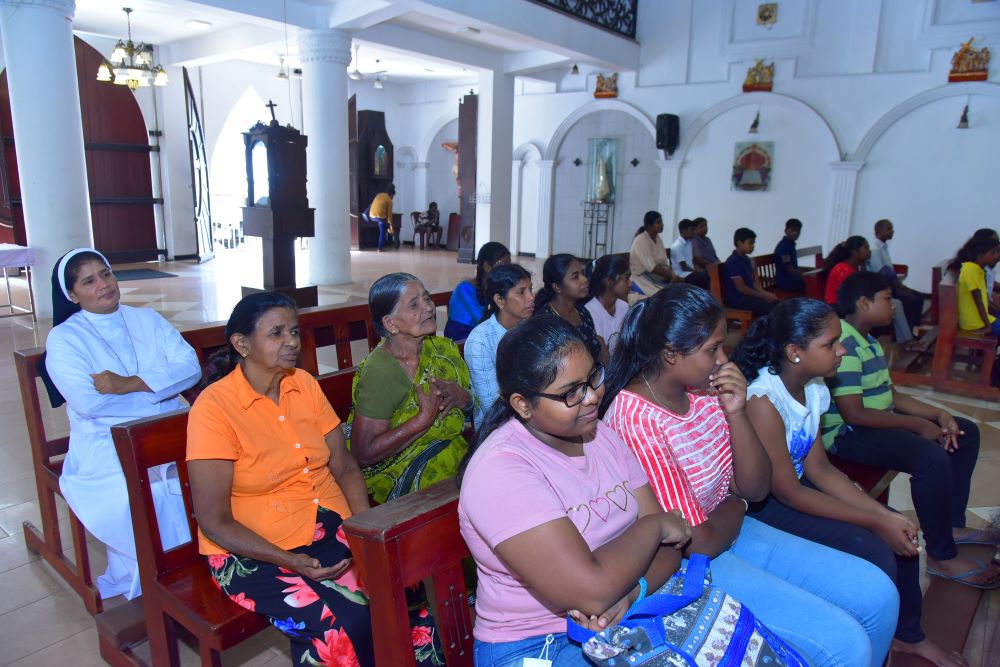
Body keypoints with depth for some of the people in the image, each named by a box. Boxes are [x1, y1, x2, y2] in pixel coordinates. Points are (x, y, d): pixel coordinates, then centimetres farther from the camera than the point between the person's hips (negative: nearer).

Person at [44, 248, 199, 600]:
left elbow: (190, 366, 0)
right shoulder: (63, 339, 6)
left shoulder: (148, 319, 16)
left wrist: (130, 384, -13)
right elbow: (88, 402, -12)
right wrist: (159, 387, -7)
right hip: (106, 448, -3)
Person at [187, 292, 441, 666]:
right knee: (346, 625, -26)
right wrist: (289, 560, -23)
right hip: (256, 551, -5)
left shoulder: (305, 384, 3)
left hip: (332, 525, 5)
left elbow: (344, 466, 6)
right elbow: (215, 522, -13)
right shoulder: (214, 407, -14)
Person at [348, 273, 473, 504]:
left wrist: (463, 398, -10)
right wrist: (426, 417, -25)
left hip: (455, 455, 7)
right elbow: (364, 452, -19)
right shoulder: (379, 371, -18)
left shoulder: (444, 349, 2)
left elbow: (473, 404, 14)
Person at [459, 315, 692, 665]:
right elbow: (591, 593, -27)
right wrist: (652, 525, -12)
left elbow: (664, 544, -1)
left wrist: (630, 590, -21)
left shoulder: (602, 435, 1)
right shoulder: (501, 468, -23)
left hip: (625, 618, 7)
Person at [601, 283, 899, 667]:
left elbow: (755, 489, -1)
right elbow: (700, 543, -23)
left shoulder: (705, 392, -4)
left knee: (878, 594, 7)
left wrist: (737, 414, -15)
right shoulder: (635, 418, -27)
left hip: (731, 532, 8)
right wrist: (734, 506, -2)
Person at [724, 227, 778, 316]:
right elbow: (741, 288, -19)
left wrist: (765, 293, 0)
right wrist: (763, 296, -13)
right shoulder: (734, 262, -16)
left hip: (748, 295, 9)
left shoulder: (746, 260, 12)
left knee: (776, 302, -4)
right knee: (769, 307, -22)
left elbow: (752, 282, 16)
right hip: (737, 299, -9)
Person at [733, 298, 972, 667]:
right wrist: (875, 522, -18)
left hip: (793, 487, 8)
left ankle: (907, 634, 30)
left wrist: (884, 514, -9)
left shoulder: (814, 388, -4)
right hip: (762, 505, -8)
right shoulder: (763, 401, -30)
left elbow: (818, 467, 1)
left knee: (902, 532, 5)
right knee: (874, 553, -15)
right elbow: (788, 493, -23)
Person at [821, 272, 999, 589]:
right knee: (931, 458, -31)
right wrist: (916, 424, -17)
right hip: (848, 434, -11)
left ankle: (953, 525, 18)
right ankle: (942, 557, -14)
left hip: (877, 422, 11)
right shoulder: (843, 345, -22)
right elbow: (854, 414, -26)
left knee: (967, 433, 13)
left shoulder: (867, 341, 11)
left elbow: (890, 395, 14)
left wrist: (938, 414, 0)